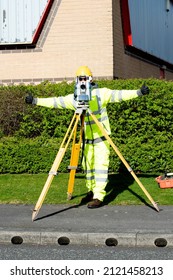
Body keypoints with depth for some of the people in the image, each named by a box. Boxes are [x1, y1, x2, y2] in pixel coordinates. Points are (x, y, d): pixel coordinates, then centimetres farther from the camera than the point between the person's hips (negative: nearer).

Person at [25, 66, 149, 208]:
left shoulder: (101, 93, -9)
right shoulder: (74, 98, 2)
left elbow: (119, 95, -16)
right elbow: (55, 101, 5)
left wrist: (138, 92, -27)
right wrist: (36, 101, 2)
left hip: (101, 137, -5)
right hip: (86, 138, 5)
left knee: (100, 165, -8)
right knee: (88, 165, 11)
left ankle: (99, 197, -9)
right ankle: (91, 191, 26)